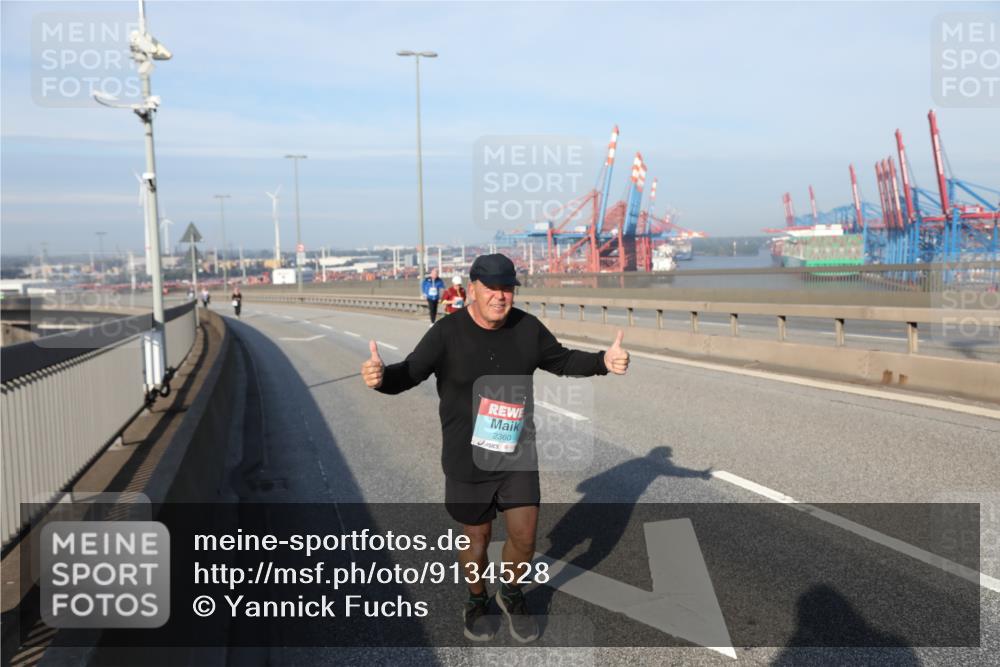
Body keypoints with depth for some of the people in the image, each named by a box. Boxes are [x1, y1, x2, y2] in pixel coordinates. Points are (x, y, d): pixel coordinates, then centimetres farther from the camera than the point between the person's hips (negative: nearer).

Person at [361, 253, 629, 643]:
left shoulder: (527, 328, -3)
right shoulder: (448, 333, -15)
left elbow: (562, 361, 11)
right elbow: (410, 373, -20)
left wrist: (603, 361, -4)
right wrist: (382, 377, -42)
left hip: (518, 457, 3)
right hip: (467, 462, -3)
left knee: (524, 538, 8)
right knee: (477, 537, 14)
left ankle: (511, 594, 40)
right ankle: (477, 601, 43)